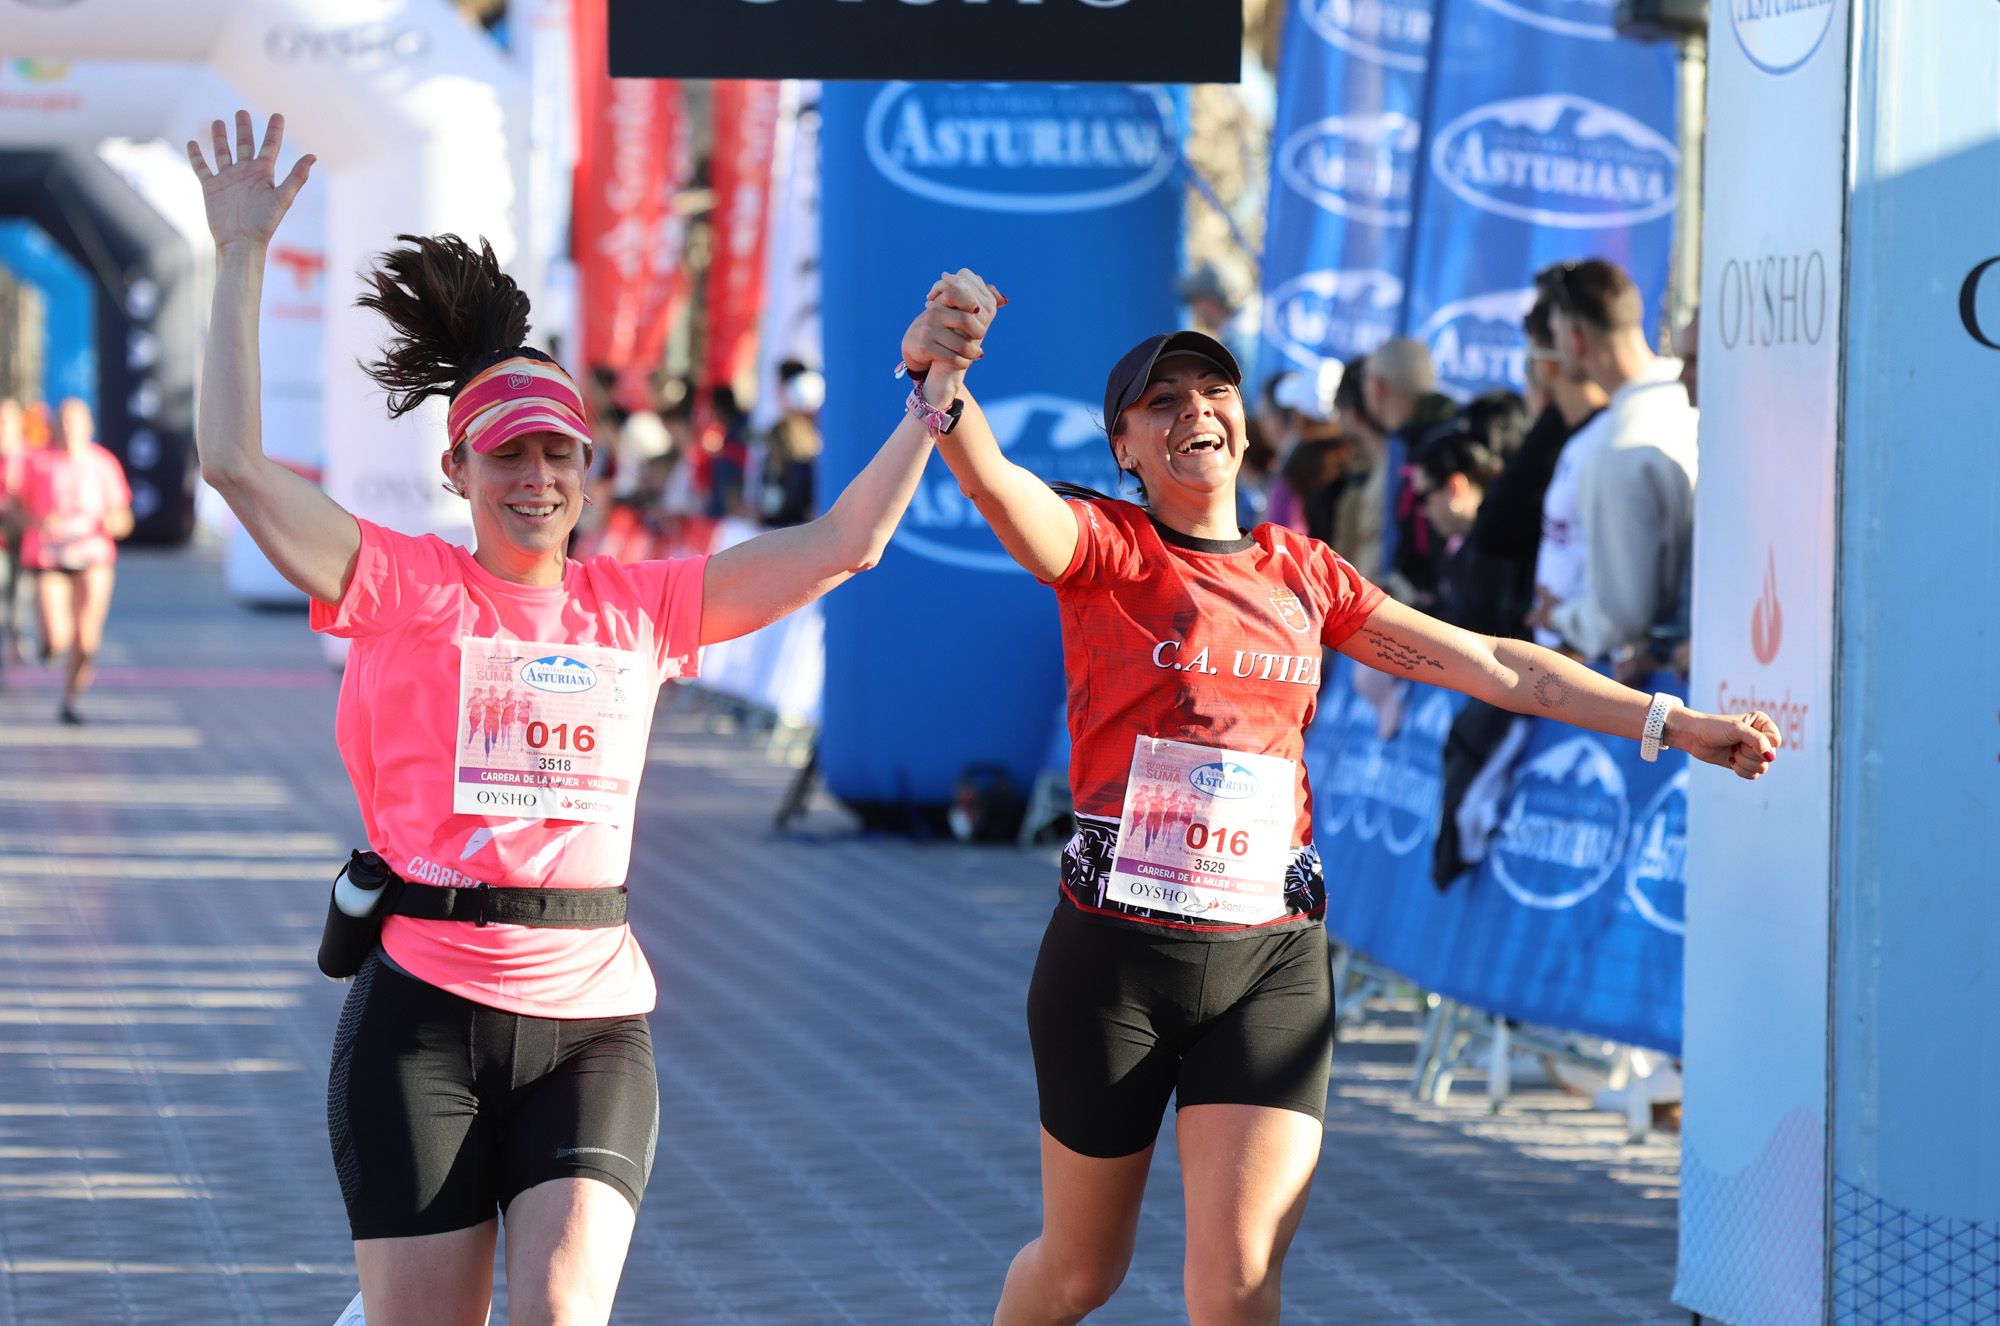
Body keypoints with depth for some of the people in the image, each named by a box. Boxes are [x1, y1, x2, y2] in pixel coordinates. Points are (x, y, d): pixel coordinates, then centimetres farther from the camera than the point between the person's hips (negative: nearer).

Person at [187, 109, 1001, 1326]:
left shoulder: (641, 606, 9)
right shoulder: (405, 589, 0)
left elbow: (842, 544, 9)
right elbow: (235, 462, -10)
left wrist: (934, 390, 1)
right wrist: (243, 256, -11)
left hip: (591, 1020, 2)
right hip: (427, 1011, -2)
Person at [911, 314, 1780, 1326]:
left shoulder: (1302, 571, 11)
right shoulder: (1105, 547, -2)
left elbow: (1490, 665, 15)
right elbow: (992, 482, -24)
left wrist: (1673, 724, 14)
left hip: (1274, 962, 3)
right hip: (1119, 950, -2)